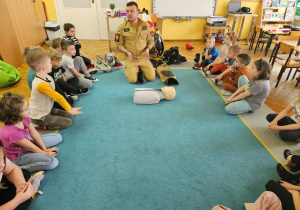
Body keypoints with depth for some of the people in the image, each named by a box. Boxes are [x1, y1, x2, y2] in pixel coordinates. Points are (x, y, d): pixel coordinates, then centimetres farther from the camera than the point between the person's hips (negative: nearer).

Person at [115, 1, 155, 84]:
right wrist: (127, 52, -16)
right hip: (130, 58, -2)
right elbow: (119, 44, 2)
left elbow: (151, 41, 10)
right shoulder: (122, 27, -3)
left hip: (143, 58, 2)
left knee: (151, 77, -9)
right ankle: (128, 69, 17)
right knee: (132, 80, -17)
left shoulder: (146, 25, 1)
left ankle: (141, 69, 21)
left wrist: (148, 49, -11)